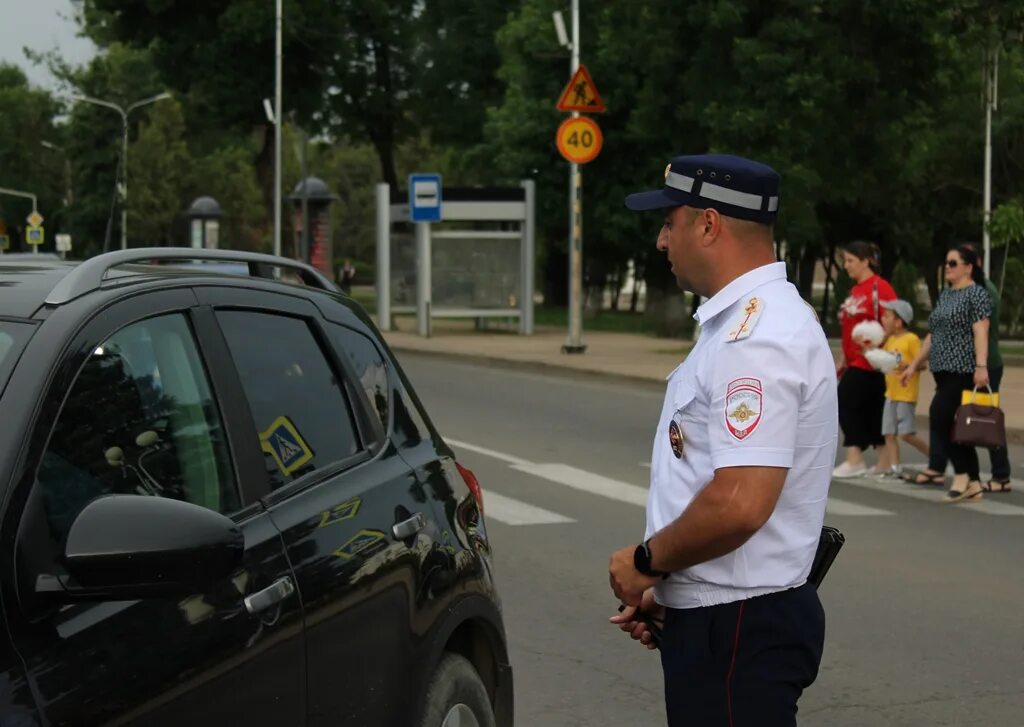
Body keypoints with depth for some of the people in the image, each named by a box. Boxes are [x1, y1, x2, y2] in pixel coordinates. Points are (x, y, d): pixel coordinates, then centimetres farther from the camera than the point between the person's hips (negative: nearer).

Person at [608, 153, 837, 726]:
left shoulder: (757, 340, -20)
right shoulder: (745, 323, 14)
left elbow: (739, 504, -28)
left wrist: (648, 560, -13)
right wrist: (667, 584, 15)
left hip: (738, 630, -10)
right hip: (716, 614, 10)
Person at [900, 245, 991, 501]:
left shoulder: (976, 293, -6)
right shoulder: (945, 295, 19)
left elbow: (980, 332, -17)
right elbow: (933, 334, 23)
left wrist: (981, 366, -27)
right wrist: (913, 365, 20)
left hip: (963, 370, -8)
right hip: (944, 370, 8)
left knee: (940, 414, -15)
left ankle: (936, 470, -7)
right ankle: (973, 483, 6)